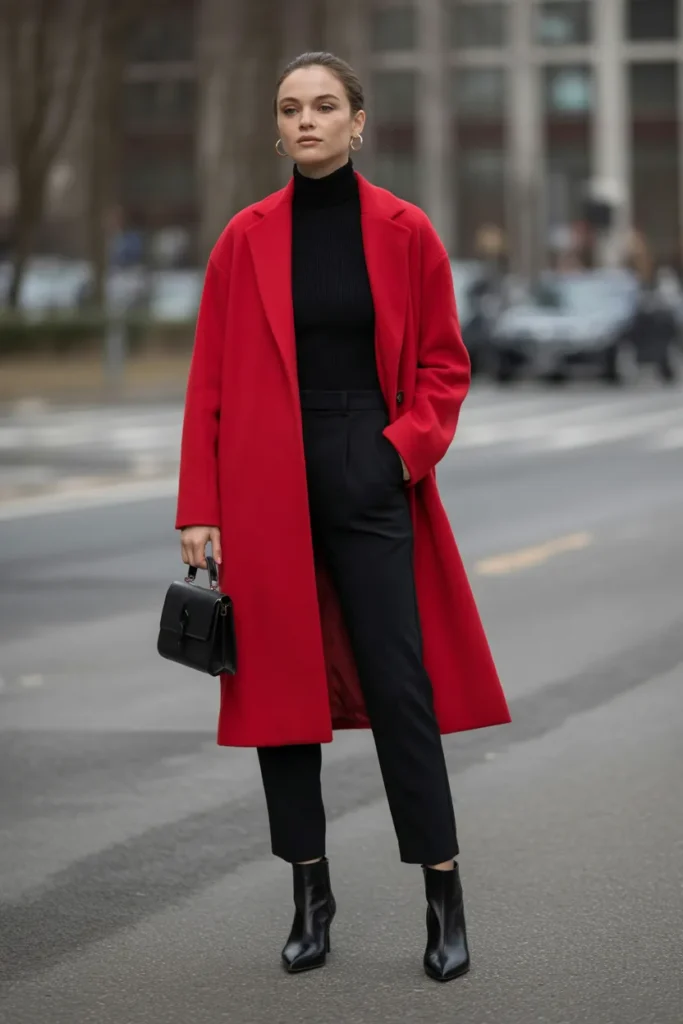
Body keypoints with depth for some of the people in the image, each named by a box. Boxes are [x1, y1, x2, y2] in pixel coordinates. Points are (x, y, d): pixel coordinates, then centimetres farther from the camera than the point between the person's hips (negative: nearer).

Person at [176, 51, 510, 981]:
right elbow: (210, 381, 3)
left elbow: (444, 363, 7)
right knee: (277, 682, 5)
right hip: (266, 484, 2)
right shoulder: (245, 240, 2)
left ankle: (445, 900, 5)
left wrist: (409, 445, -10)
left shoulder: (405, 233, 0)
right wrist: (200, 510, -2)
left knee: (400, 687, -3)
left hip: (370, 477, -2)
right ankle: (310, 895, 17)